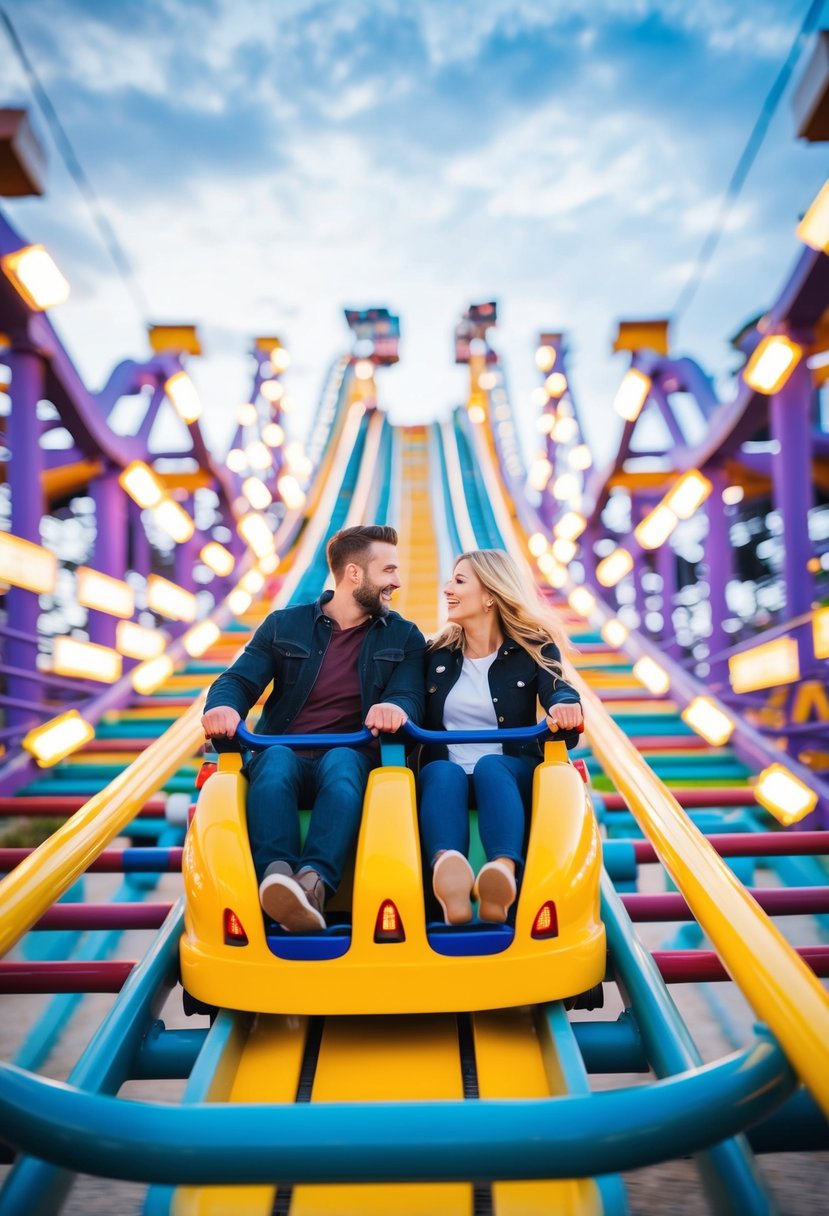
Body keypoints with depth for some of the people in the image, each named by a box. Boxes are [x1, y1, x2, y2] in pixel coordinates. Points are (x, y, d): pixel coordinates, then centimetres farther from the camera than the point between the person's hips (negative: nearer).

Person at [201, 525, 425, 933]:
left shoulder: (404, 637, 15)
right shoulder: (283, 625, 14)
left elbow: (410, 696, -2)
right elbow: (240, 679, 3)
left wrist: (396, 707, -29)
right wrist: (223, 706, -23)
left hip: (352, 758, 0)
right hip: (287, 756, 1)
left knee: (341, 761, -36)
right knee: (275, 760, -35)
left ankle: (313, 881, -57)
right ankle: (275, 877, -56)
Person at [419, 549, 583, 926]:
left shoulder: (533, 648, 8)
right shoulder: (437, 654, 15)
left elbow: (557, 691, -13)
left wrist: (565, 705, -39)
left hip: (510, 772, -1)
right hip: (446, 774, 1)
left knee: (490, 766, -36)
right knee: (444, 773, -35)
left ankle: (505, 872, -66)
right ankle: (447, 874, -68)